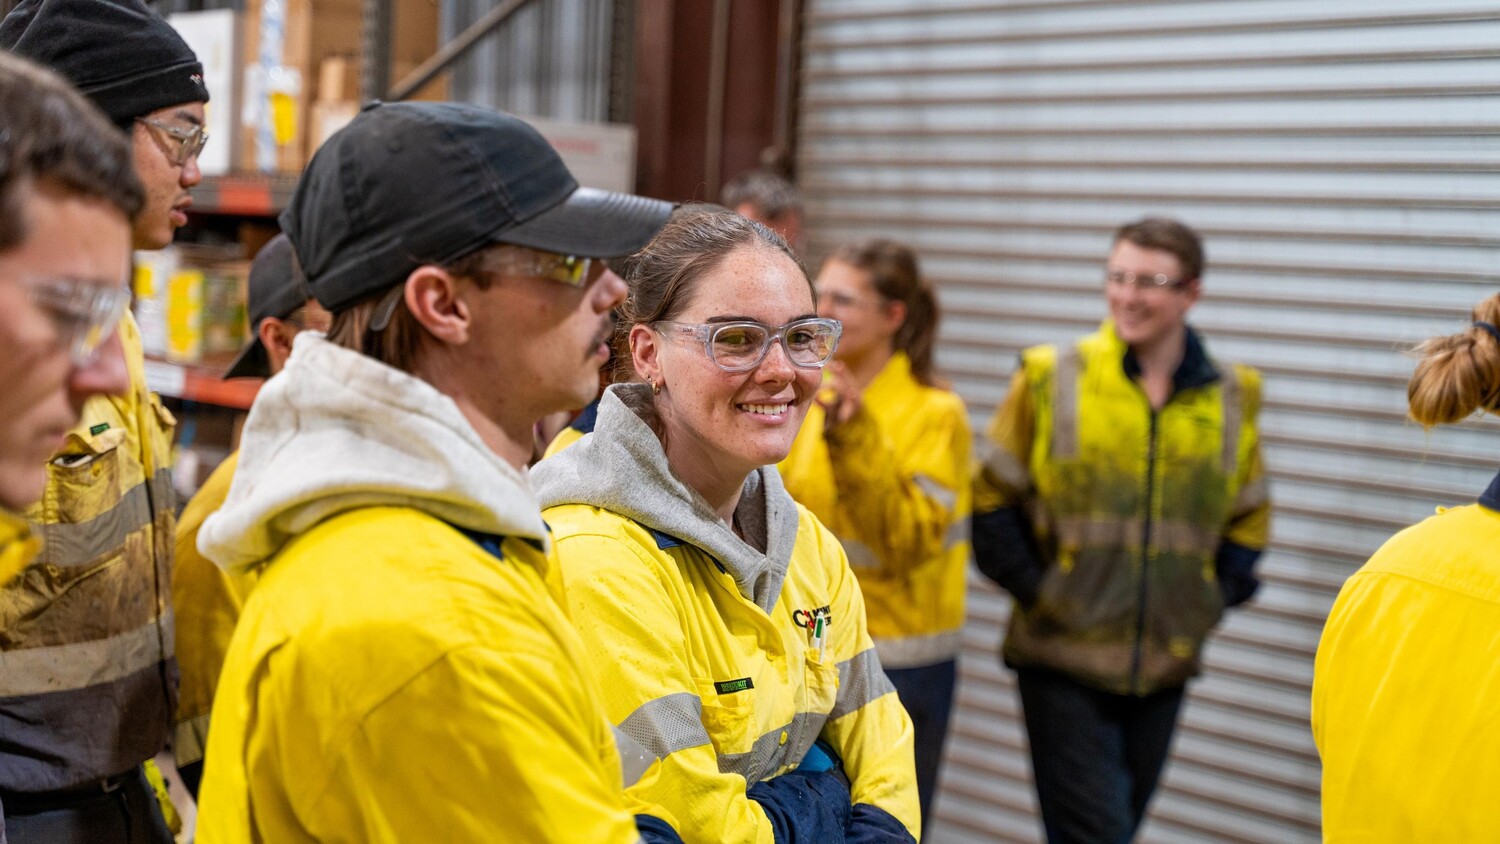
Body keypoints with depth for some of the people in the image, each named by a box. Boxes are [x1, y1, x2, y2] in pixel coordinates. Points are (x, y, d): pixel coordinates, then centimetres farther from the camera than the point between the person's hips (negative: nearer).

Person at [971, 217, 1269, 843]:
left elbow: (1248, 518, 15)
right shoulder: (1051, 379, -6)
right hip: (1064, 658, -4)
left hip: (1165, 664, 4)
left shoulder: (1230, 398, 4)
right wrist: (1034, 588, -8)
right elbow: (993, 502, -1)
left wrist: (1212, 598, 3)